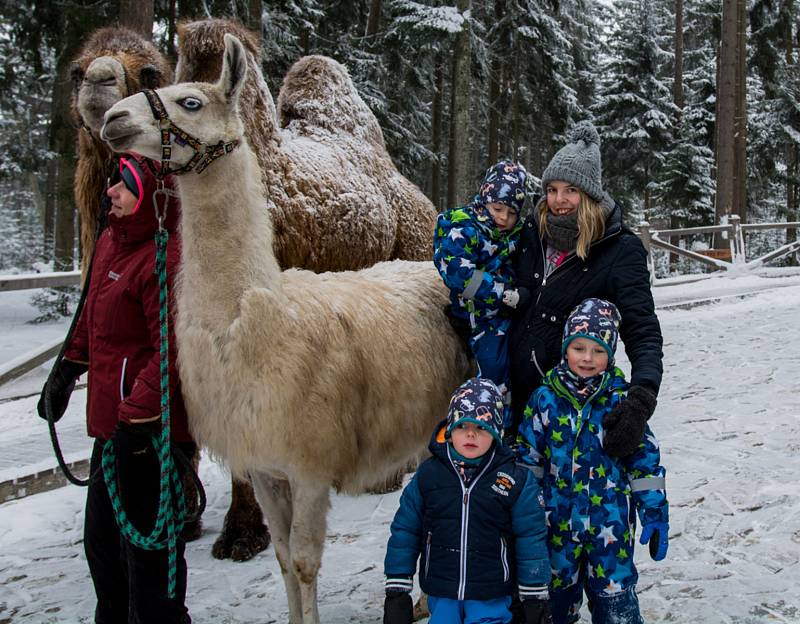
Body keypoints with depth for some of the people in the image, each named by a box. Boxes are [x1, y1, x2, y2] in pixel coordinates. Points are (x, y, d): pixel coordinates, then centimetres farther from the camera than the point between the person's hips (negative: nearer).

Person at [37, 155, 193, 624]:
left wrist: (136, 418, -27)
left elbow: (173, 351, -26)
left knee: (145, 550, 2)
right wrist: (68, 370, 25)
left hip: (152, 433, -11)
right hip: (113, 425, 11)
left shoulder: (165, 261, -23)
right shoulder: (111, 242, 9)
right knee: (101, 539, 25)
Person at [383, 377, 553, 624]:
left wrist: (536, 599, 0)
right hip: (441, 596, 2)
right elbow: (404, 531, 2)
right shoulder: (428, 474, -4)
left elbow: (531, 539, -3)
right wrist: (397, 591, 2)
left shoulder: (516, 480, -8)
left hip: (492, 598, -2)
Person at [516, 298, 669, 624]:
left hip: (610, 520, -2)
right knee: (558, 594, 17)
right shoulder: (545, 398, -3)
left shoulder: (621, 399, -5)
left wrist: (655, 514, -2)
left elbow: (645, 460, 0)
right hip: (559, 520, 2)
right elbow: (529, 457, 5)